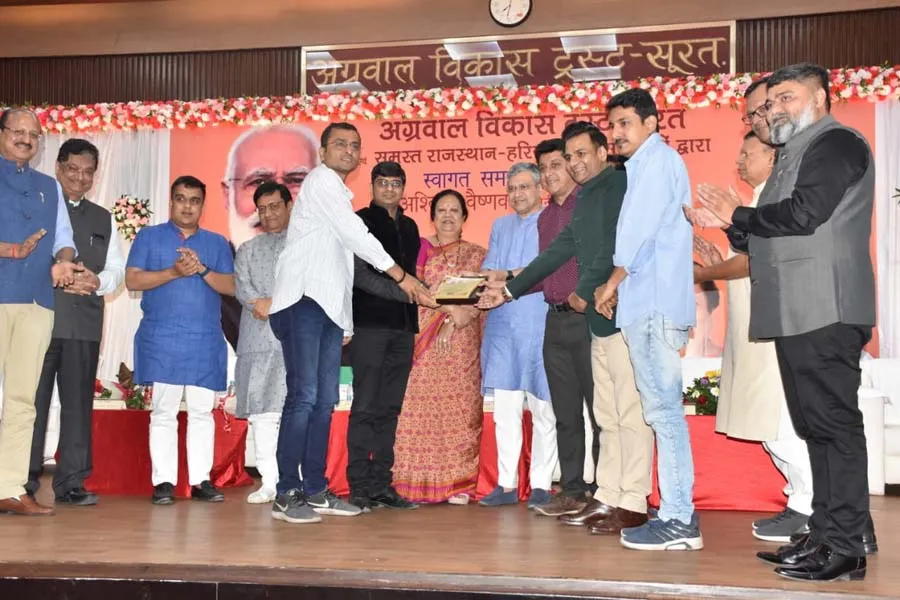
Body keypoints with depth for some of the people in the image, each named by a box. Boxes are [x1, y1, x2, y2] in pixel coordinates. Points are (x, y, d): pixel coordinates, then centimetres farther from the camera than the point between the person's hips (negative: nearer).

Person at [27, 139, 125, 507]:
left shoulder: (103, 219, 20)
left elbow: (116, 270, 14)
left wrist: (96, 280, -8)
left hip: (85, 322, 4)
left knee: (78, 401, 3)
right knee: (33, 399, -3)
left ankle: (71, 482, 8)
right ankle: (26, 480, 4)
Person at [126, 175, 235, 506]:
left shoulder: (217, 243, 16)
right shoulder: (149, 236, 11)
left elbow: (231, 286, 5)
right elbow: (132, 280, 0)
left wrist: (202, 270, -11)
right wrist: (174, 272, -11)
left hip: (206, 341, 2)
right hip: (162, 339, -2)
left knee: (202, 412, 1)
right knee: (163, 411, -2)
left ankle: (201, 480, 5)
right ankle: (163, 481, 2)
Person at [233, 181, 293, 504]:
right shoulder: (248, 249, 23)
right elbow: (241, 286, 9)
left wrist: (275, 304, -13)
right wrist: (259, 304, -12)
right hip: (258, 339, 3)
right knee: (262, 412, 0)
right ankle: (269, 482, 5)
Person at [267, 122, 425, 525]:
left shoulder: (339, 193, 26)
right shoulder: (321, 181, -1)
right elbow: (355, 234, -9)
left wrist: (346, 321, 21)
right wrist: (400, 274, -5)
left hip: (328, 308, 9)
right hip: (302, 301, -9)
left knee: (324, 401, 6)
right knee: (303, 397, -13)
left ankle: (315, 491, 10)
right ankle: (286, 495, -10)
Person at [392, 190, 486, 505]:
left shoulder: (476, 255, 15)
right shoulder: (419, 248, 12)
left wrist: (453, 322, -11)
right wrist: (450, 308, -11)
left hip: (462, 342, 0)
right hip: (423, 341, 0)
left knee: (460, 408, -5)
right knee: (420, 406, -7)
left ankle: (458, 484, -3)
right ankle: (419, 483, -4)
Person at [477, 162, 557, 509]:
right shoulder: (500, 226, 22)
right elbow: (489, 269, 17)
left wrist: (505, 276, -15)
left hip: (539, 324, -5)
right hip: (502, 324, 5)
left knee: (542, 408, -2)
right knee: (505, 407, 4)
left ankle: (541, 484, 4)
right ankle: (506, 484, 9)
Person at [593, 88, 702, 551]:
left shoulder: (657, 159, -4)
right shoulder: (647, 164, 24)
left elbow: (640, 229, -10)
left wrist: (612, 283, -1)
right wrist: (616, 287, 13)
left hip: (654, 304, -10)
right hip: (646, 304, 10)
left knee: (663, 409, -10)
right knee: (663, 410, 9)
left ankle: (678, 520, -8)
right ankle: (678, 515, 13)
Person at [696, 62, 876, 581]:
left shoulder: (837, 144, -4)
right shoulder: (797, 154, 24)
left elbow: (803, 214, -17)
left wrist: (738, 216, -4)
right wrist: (736, 230, 4)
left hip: (825, 312, -10)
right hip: (798, 314, 10)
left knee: (833, 423, -8)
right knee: (815, 426, 10)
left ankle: (846, 548, -5)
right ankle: (825, 535, 16)